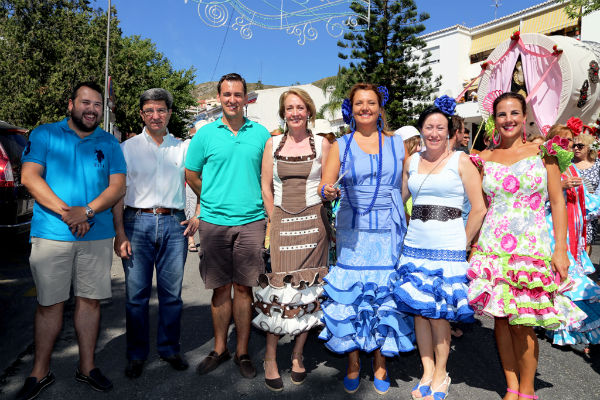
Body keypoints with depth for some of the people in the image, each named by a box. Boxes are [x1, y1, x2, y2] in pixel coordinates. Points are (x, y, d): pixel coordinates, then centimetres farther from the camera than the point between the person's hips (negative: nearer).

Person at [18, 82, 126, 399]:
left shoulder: (109, 143, 10)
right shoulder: (45, 134, 5)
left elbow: (118, 186, 1)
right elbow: (29, 177, -5)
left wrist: (86, 211, -15)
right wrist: (66, 212, -16)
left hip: (97, 235, 2)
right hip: (51, 234, -1)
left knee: (90, 300, 7)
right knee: (49, 303, 6)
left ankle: (87, 367, 22)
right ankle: (40, 372, 21)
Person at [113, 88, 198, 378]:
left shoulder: (183, 148, 11)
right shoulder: (128, 147, 7)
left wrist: (197, 216, 3)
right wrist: (120, 233, -5)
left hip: (174, 224, 1)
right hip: (138, 223, -1)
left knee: (172, 293, 6)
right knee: (137, 294, 3)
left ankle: (169, 348, 23)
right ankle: (137, 354, 19)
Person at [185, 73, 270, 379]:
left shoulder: (261, 133, 8)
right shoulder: (205, 134, 6)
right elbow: (191, 174, 13)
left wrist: (255, 202, 9)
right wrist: (213, 200, 13)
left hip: (251, 221, 0)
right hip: (214, 222, 0)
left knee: (244, 288, 6)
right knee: (220, 288, 8)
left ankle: (242, 352, 20)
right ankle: (219, 349, 25)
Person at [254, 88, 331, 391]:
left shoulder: (321, 144, 5)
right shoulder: (272, 143, 8)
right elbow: (266, 188, 7)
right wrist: (276, 221, 2)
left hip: (313, 223, 0)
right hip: (280, 222, 1)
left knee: (307, 289, 5)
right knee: (277, 288, -1)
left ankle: (297, 355, 22)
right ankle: (270, 359, 14)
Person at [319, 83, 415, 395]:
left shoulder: (397, 143, 9)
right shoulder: (341, 146, 7)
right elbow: (323, 187, 1)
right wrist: (328, 192, -22)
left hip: (389, 234, 1)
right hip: (353, 235, 0)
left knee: (386, 296, 4)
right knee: (350, 295, 0)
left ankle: (380, 365, 22)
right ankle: (353, 365, 19)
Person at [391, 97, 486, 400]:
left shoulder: (461, 161, -2)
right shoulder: (411, 161, 10)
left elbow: (479, 208, -2)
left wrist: (462, 245, -2)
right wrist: (404, 233, 9)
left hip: (448, 250, -4)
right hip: (414, 248, 4)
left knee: (439, 314, 1)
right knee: (418, 309, 8)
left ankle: (440, 376, 22)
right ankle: (427, 373, 25)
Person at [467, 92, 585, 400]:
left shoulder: (542, 152, 2)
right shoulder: (485, 158, 8)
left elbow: (557, 203, 1)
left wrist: (561, 250, -5)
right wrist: (473, 245, 8)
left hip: (531, 248, -2)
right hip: (493, 247, 3)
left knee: (522, 324, -1)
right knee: (500, 318, 7)